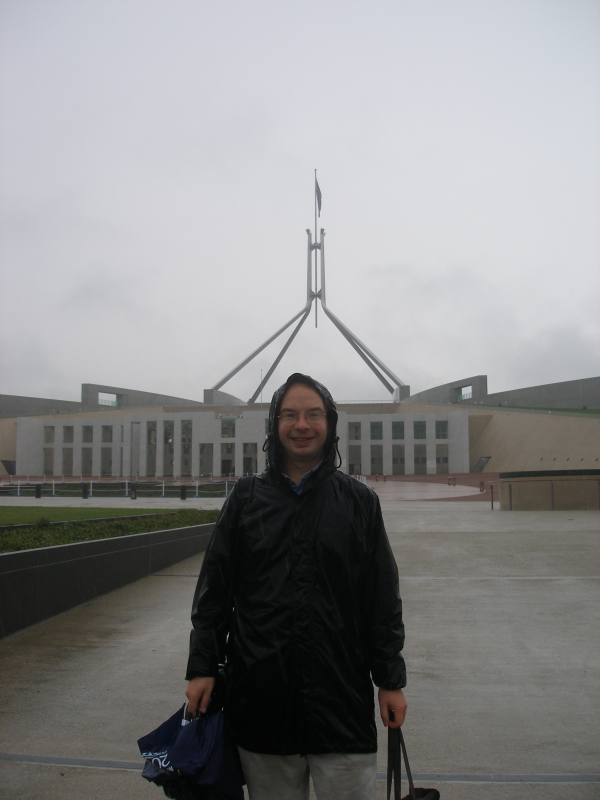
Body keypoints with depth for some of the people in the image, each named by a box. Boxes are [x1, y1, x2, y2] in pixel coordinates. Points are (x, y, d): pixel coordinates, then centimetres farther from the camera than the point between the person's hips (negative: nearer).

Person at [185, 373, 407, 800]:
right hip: (261, 695, 1)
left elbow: (383, 600, 4)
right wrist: (202, 668, 3)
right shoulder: (246, 499, 5)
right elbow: (214, 591, 7)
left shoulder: (359, 501, 3)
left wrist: (391, 681, 3)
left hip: (342, 696, -1)